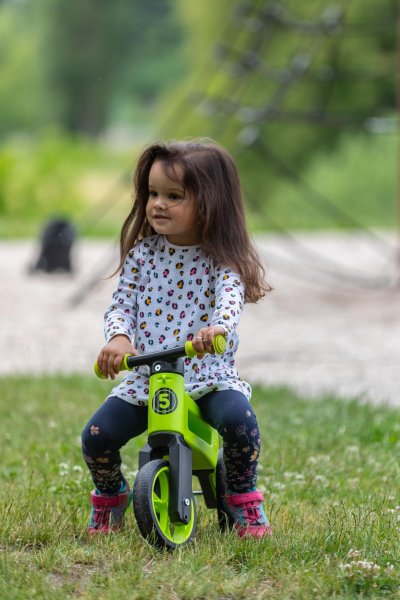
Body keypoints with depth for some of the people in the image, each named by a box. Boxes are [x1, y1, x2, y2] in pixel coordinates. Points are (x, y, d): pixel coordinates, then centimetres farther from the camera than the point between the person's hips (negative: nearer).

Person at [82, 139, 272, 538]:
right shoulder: (142, 253, 5)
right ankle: (109, 497, 18)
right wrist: (118, 337, -23)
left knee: (238, 418, -33)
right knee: (97, 436, -16)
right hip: (145, 376, 3)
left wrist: (218, 328, -47)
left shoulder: (221, 258, -5)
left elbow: (230, 297, -23)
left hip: (208, 375, -3)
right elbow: (121, 304, 1)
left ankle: (243, 501, -4)